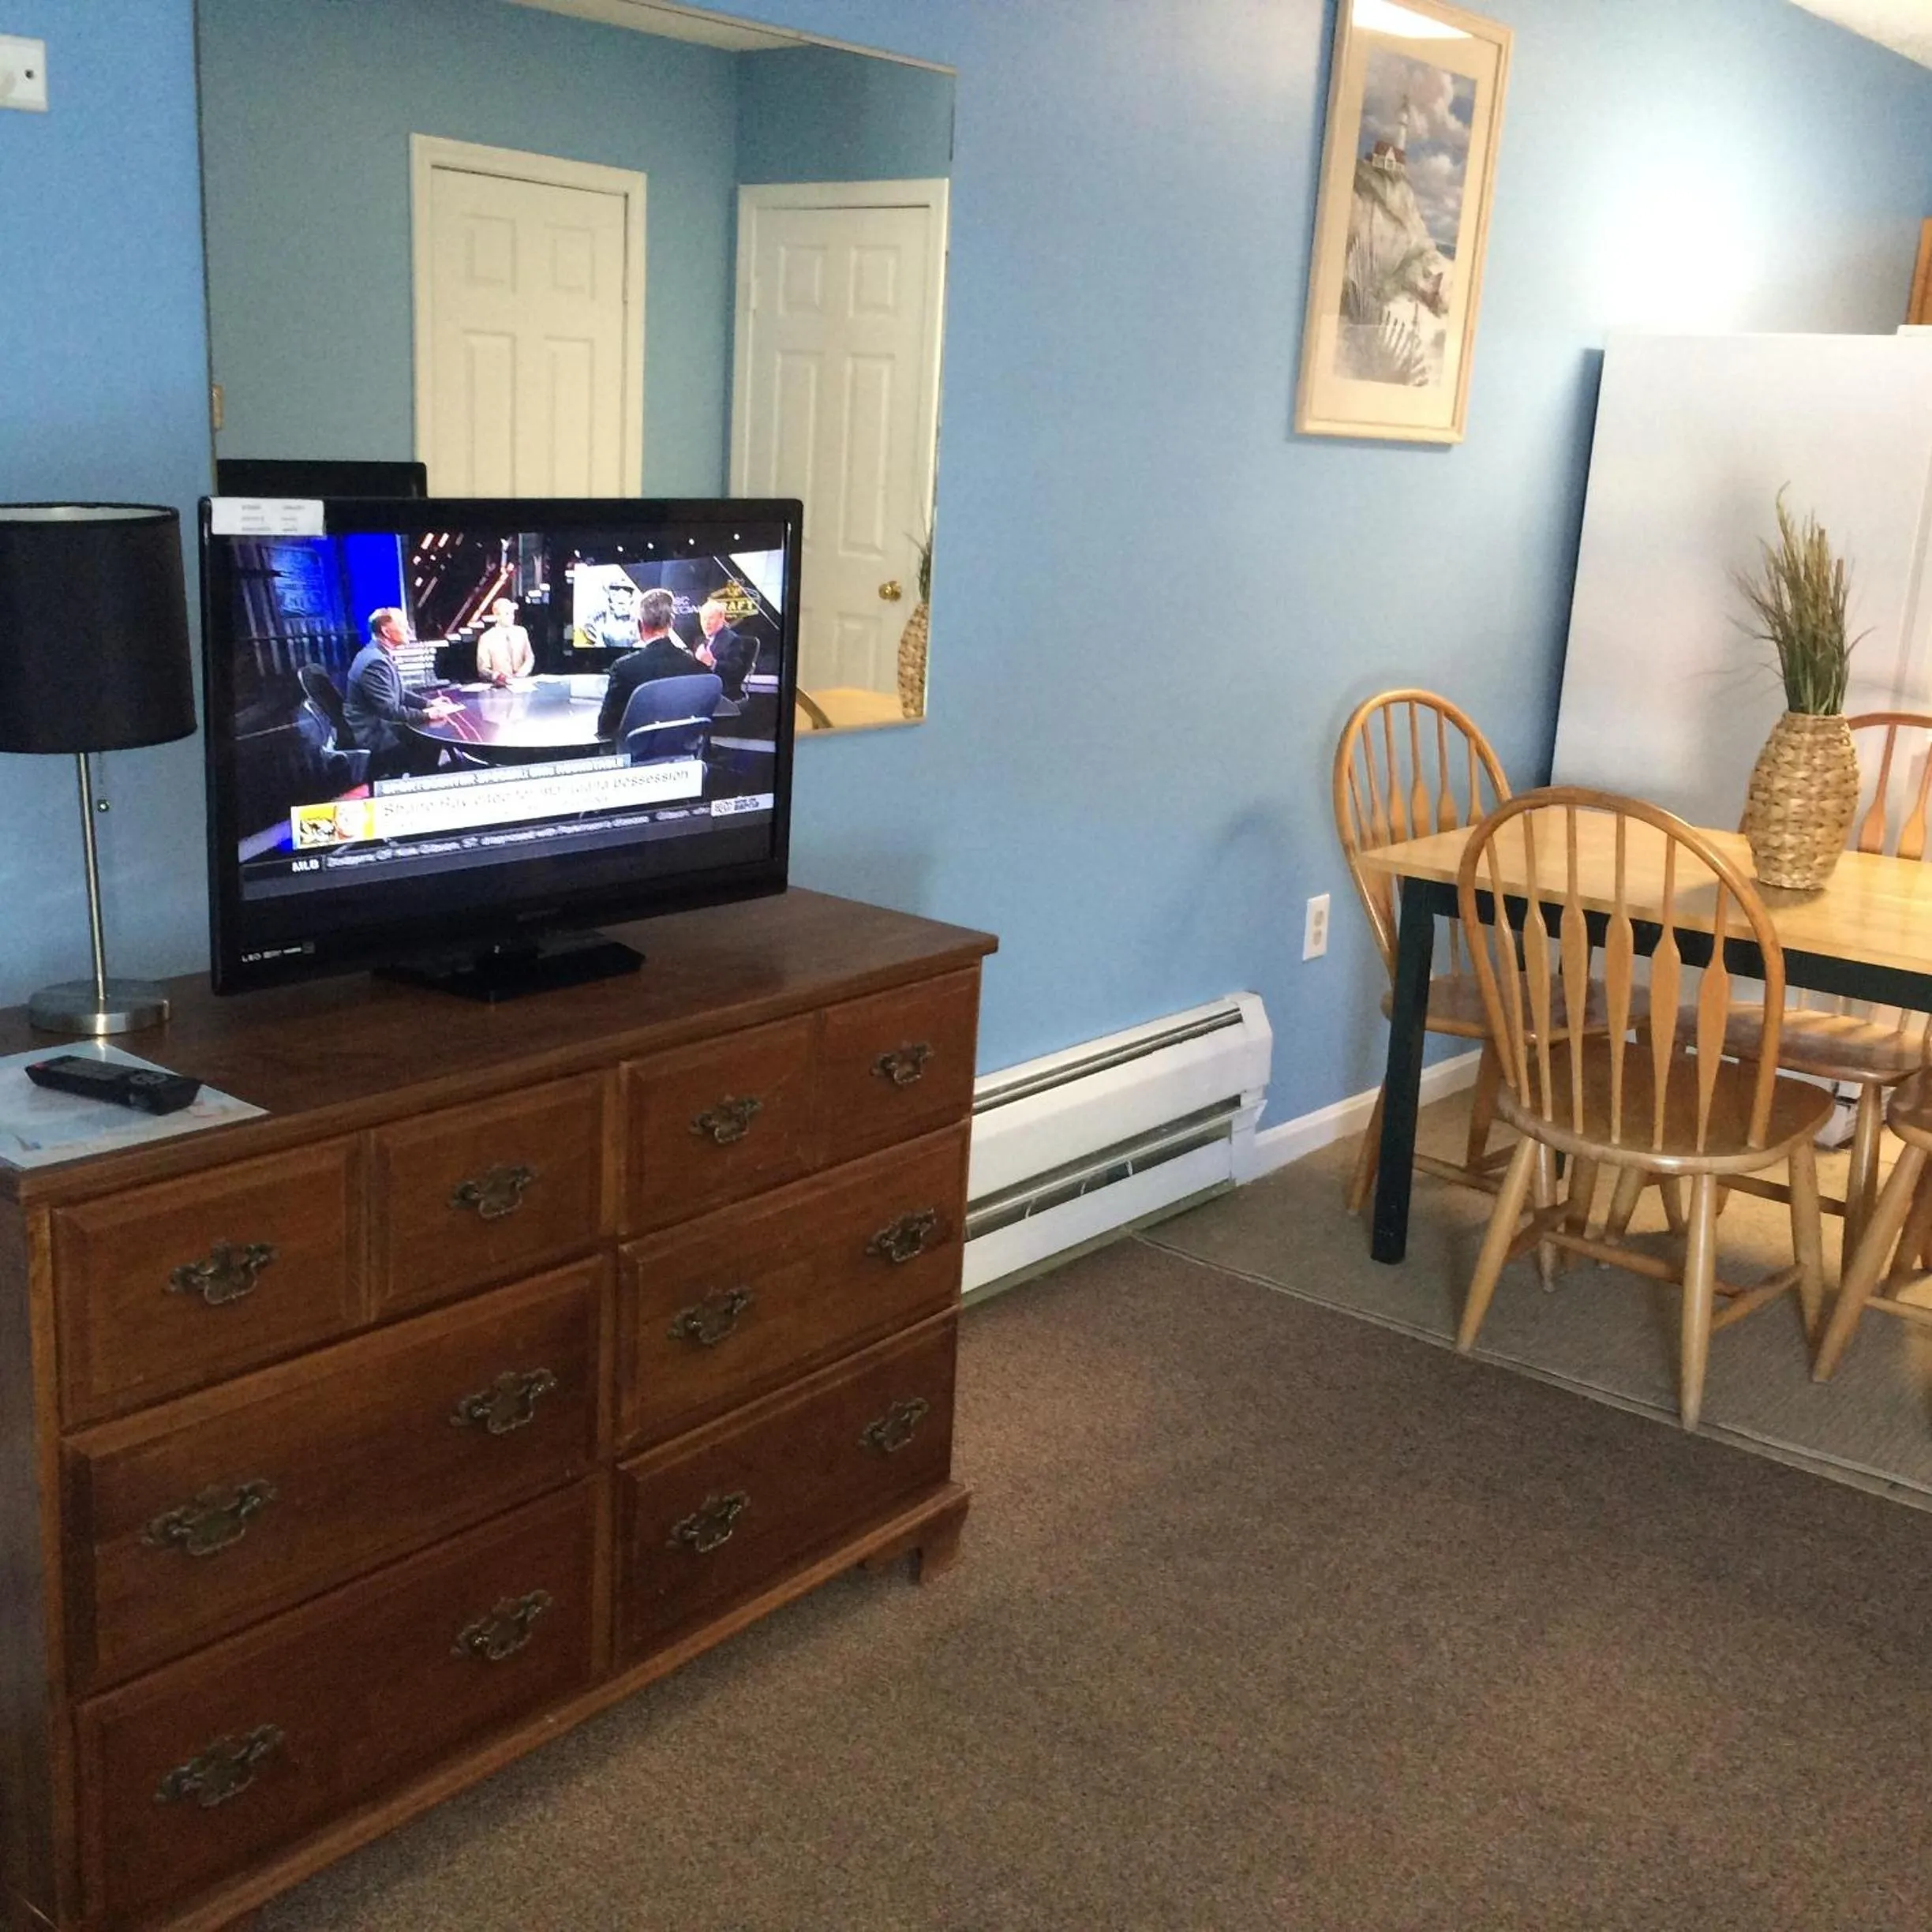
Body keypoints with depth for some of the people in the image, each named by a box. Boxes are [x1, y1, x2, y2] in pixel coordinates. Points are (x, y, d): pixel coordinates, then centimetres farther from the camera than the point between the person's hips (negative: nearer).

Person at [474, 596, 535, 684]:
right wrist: (498, 676, -23)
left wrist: (523, 671, -8)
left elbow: (529, 658, 14)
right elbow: (483, 669, -2)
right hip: (499, 685, -2)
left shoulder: (521, 632, 9)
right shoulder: (486, 638, -1)